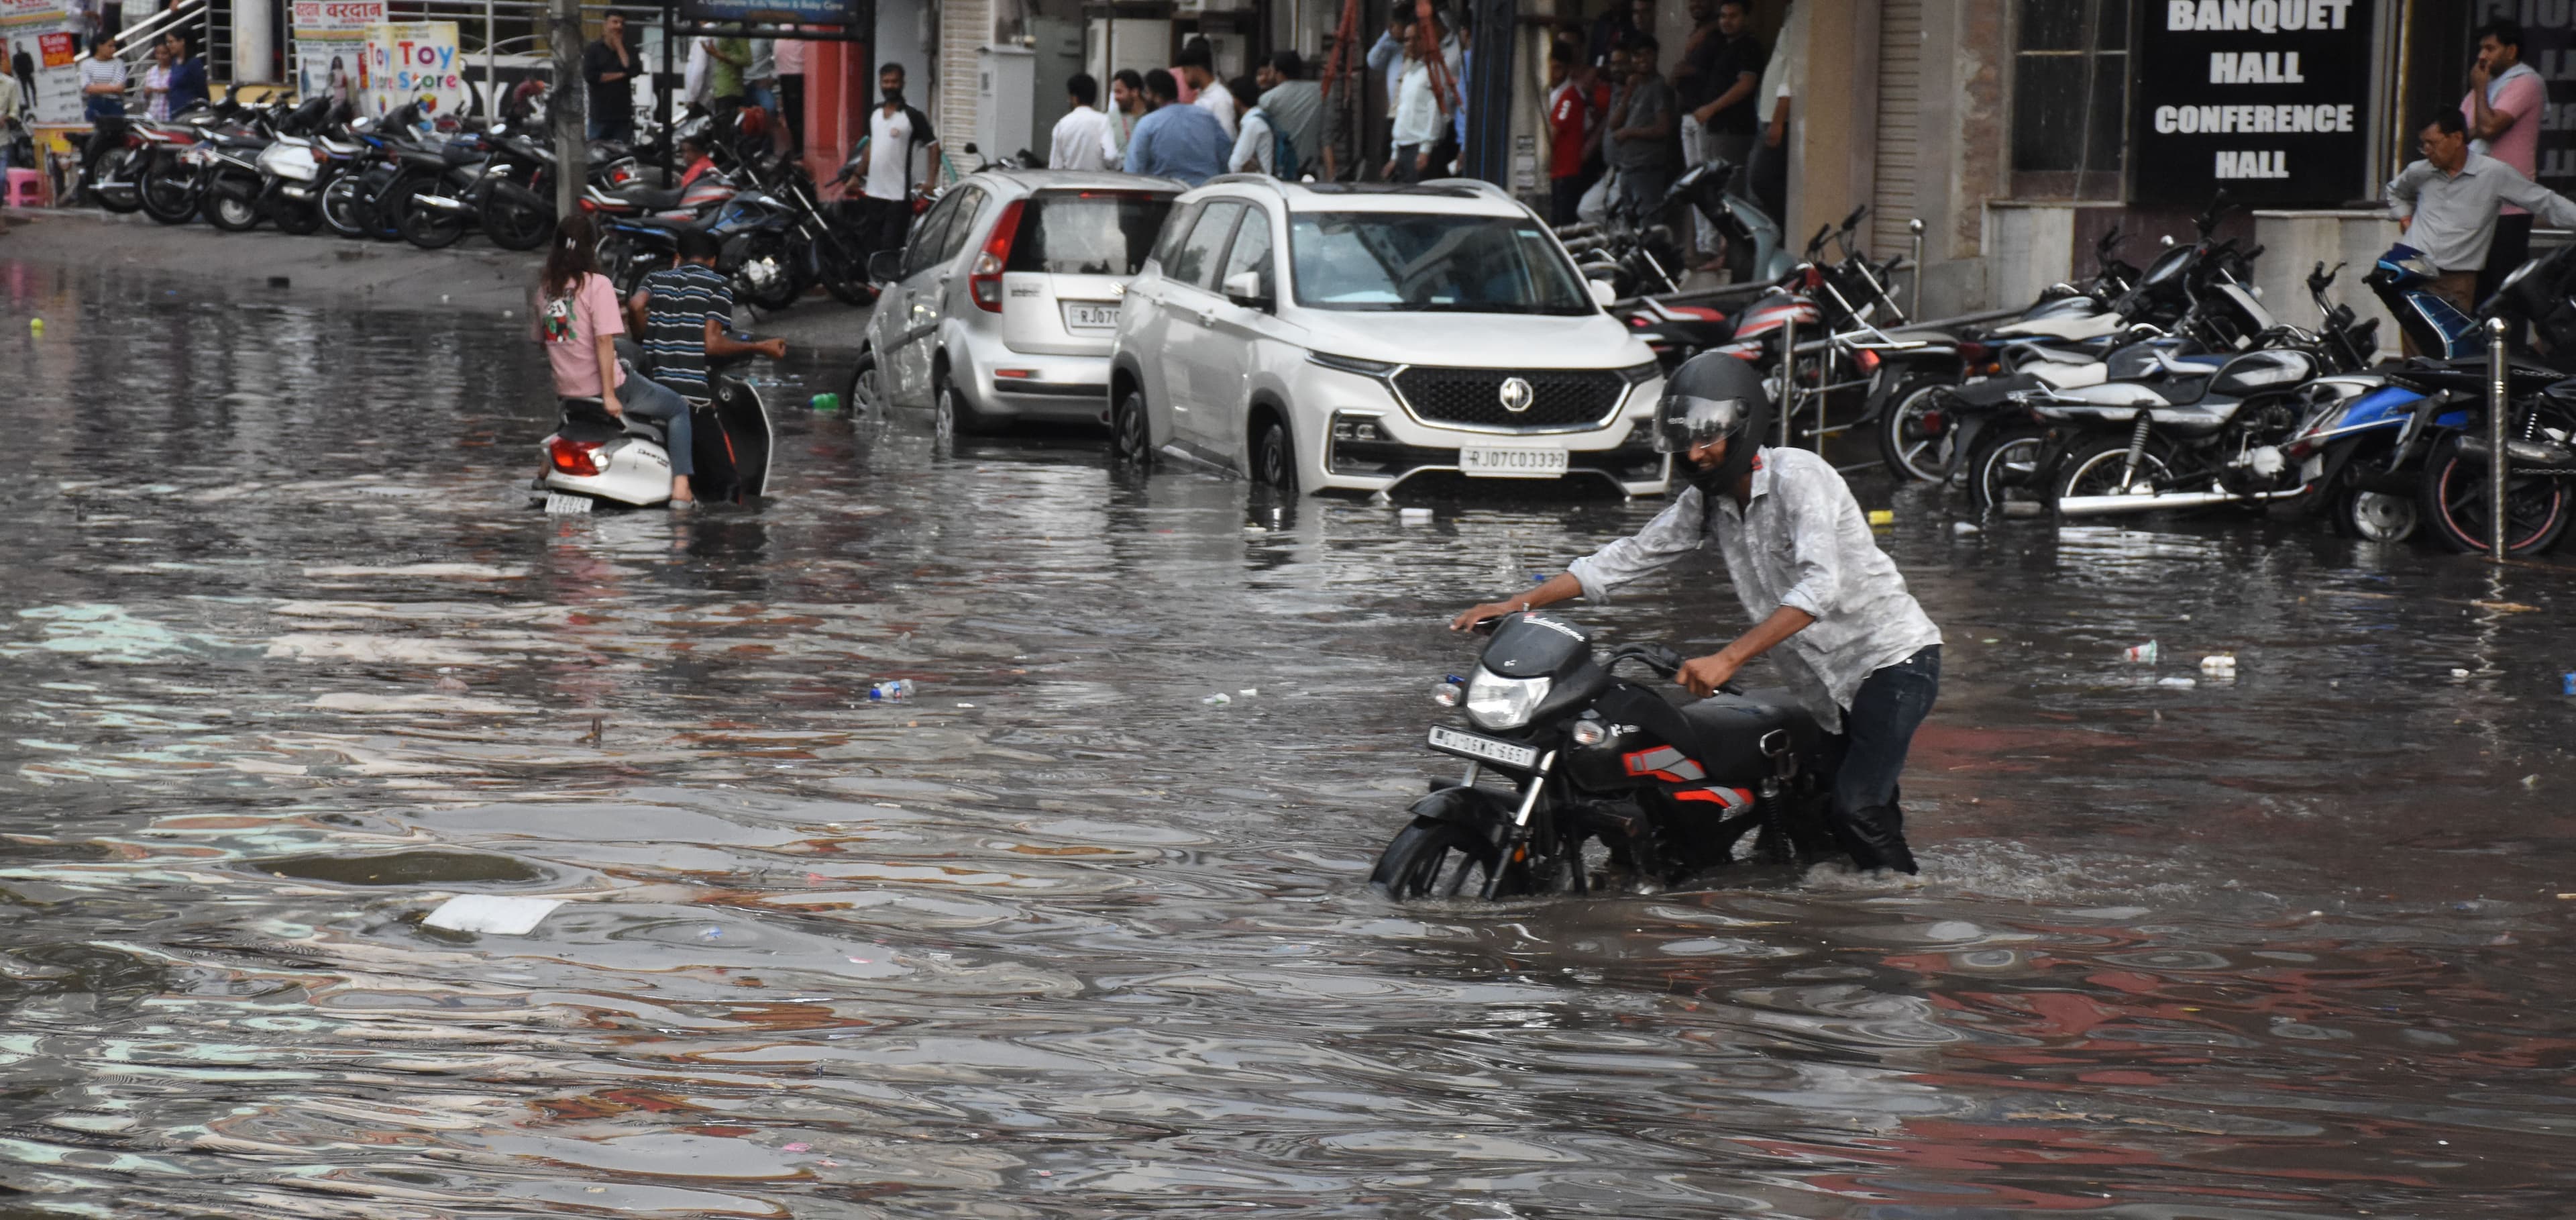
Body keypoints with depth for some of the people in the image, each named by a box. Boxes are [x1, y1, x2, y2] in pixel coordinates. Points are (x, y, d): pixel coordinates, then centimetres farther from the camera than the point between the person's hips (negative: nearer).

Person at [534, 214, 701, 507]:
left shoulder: (545, 287, 5)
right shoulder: (597, 285, -14)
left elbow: (542, 339, 11)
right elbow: (604, 340, -20)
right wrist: (609, 395, -20)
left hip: (566, 392, 7)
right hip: (602, 386, -7)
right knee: (679, 408, 10)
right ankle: (680, 488, -3)